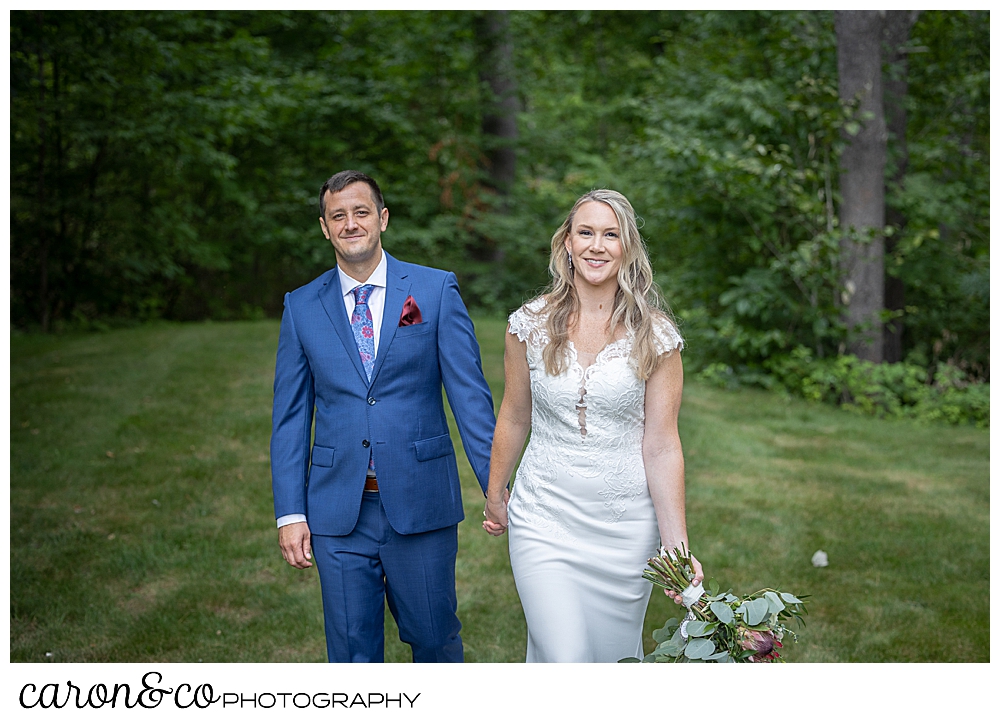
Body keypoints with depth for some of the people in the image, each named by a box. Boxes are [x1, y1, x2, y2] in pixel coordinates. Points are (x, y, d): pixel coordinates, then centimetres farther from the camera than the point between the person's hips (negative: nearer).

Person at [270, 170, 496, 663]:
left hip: (420, 505, -1)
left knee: (434, 636, 11)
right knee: (352, 650, 8)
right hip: (338, 514, 1)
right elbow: (290, 415, 6)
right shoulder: (302, 307, 5)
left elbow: (470, 395, -2)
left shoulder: (436, 291, 0)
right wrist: (290, 512, 0)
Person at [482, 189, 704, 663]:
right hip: (544, 519, 0)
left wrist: (678, 548, -10)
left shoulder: (656, 338, -5)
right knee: (563, 661, -9)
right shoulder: (530, 325, -3)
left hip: (626, 526, 1)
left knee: (616, 655, 13)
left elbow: (661, 447, -6)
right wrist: (495, 495, 20)